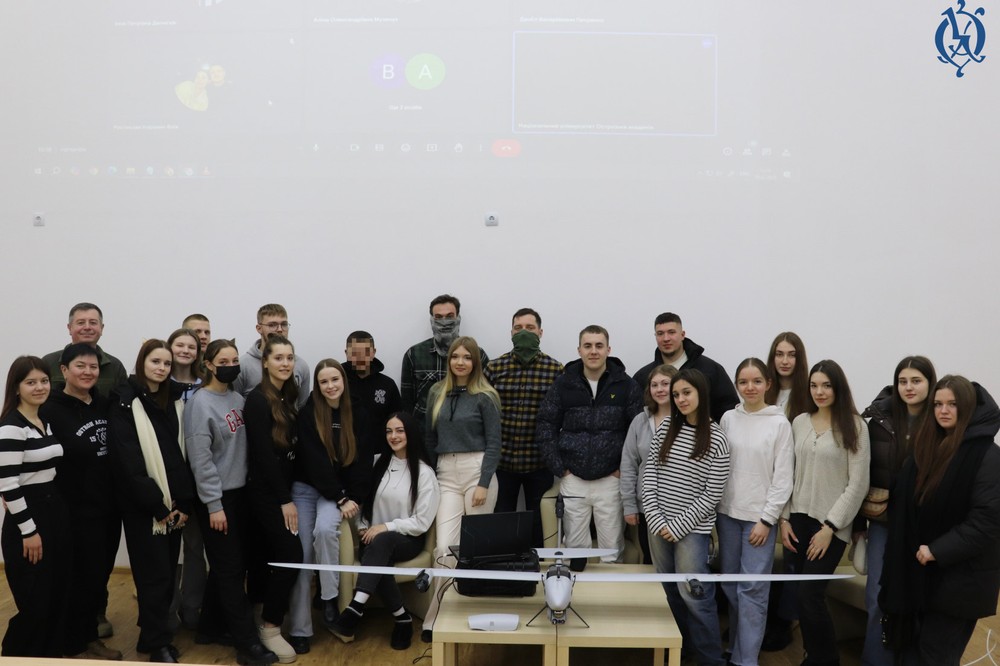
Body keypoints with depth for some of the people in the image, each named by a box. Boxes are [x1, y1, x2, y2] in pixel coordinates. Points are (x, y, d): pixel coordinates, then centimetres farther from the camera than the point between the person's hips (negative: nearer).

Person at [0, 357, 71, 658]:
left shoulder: (47, 422, 11)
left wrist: (57, 515, 16)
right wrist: (28, 531, -17)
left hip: (55, 513, 8)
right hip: (27, 520, -8)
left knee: (58, 598, 13)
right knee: (35, 604, -1)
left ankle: (51, 657, 27)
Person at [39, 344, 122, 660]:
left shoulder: (104, 404, 6)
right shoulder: (51, 411, -13)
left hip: (110, 507, 6)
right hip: (77, 512, -6)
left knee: (102, 576, 15)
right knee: (85, 578, 3)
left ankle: (91, 636, 32)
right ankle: (74, 647, 22)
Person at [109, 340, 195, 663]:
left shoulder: (175, 402, 10)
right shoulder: (125, 403, -7)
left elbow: (184, 455, 7)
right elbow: (129, 463, -13)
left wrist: (185, 502, -2)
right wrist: (156, 505, -14)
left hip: (175, 504, 5)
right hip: (143, 506, -5)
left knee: (168, 572, 10)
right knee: (154, 574, -1)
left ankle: (153, 633, 24)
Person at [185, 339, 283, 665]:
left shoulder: (237, 399, 8)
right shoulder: (200, 403, -12)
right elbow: (200, 460, -15)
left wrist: (244, 489, 7)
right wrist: (214, 505, -17)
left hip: (240, 493, 7)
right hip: (217, 498, -7)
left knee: (229, 567, 13)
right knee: (230, 569, -1)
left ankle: (210, 627, 29)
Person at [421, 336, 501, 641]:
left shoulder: (485, 396, -3)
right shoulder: (437, 392, 9)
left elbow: (493, 443, -5)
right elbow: (430, 439, 15)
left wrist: (484, 484, -12)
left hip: (477, 470, -2)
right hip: (446, 474, 3)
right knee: (445, 546, -8)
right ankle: (438, 618, -1)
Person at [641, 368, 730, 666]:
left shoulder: (717, 440, -8)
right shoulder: (665, 429, 4)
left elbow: (711, 495, -10)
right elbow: (648, 476, 3)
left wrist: (678, 527, -11)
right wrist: (656, 520, -6)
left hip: (692, 528, -4)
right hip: (658, 525, 4)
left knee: (693, 594, -4)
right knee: (671, 592, 12)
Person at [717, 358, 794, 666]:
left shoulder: (780, 423, -5)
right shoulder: (728, 419, 4)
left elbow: (783, 477, -6)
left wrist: (767, 519, -9)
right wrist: (715, 509, 5)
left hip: (759, 516, -4)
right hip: (728, 513, 4)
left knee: (752, 588, -5)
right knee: (730, 584, 10)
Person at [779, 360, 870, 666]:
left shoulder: (854, 426, -6)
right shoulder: (799, 422, 6)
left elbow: (858, 484, -9)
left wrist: (830, 527, -11)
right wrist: (784, 517, 3)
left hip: (831, 525, -4)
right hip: (798, 519, 4)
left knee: (809, 594, -7)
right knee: (801, 595, 7)